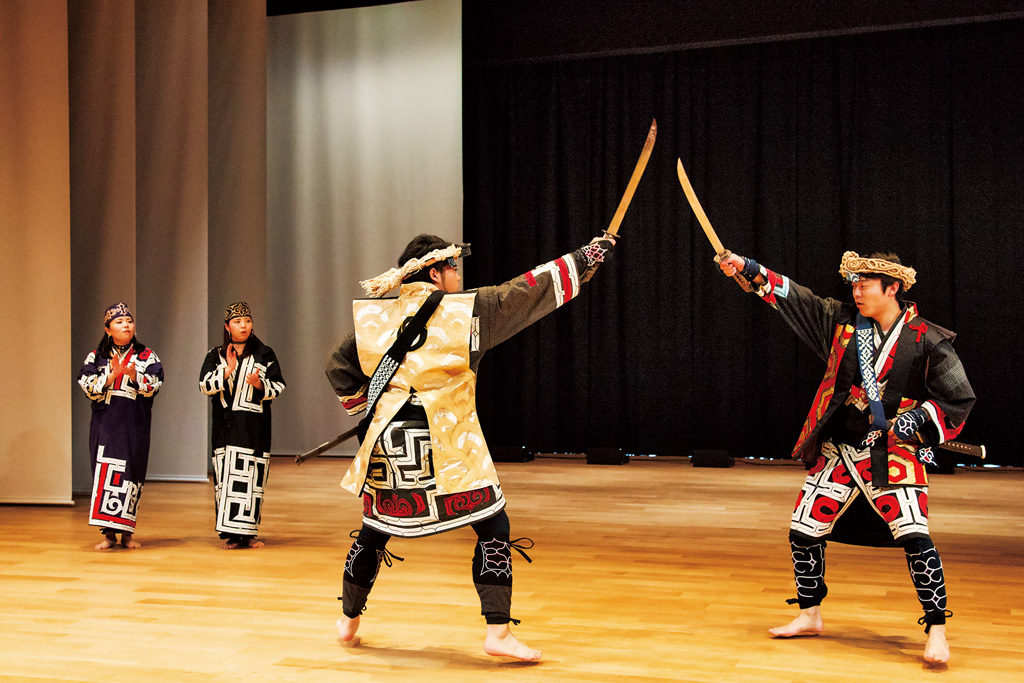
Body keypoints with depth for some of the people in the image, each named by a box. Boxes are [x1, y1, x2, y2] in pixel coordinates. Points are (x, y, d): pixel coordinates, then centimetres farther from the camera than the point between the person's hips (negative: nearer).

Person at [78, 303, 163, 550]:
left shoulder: (147, 356, 7)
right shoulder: (96, 357, 9)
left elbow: (153, 387, -2)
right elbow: (89, 387, -1)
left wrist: (135, 377, -19)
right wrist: (111, 375, -15)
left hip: (135, 425, 0)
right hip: (105, 423, 0)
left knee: (132, 472, 1)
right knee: (105, 472, -3)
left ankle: (126, 531, 10)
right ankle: (108, 532, 2)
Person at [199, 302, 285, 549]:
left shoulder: (264, 354, 8)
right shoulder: (215, 355, 10)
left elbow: (278, 386, 4)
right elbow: (204, 385, 0)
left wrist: (260, 384, -15)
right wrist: (227, 371, -14)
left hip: (255, 426, 0)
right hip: (226, 426, 0)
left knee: (253, 476, -2)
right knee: (227, 476, -4)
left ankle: (248, 531, 6)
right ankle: (230, 532, 0)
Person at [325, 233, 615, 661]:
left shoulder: (375, 316, 8)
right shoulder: (465, 310, -4)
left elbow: (339, 368, 16)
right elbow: (531, 289, -1)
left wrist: (362, 405, 30)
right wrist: (586, 257, 7)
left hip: (388, 440, 5)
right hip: (447, 445, -5)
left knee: (373, 532, 20)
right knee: (493, 528, 3)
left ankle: (348, 621, 36)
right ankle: (498, 633, -1)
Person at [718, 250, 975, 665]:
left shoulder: (927, 341, -7)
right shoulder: (844, 322, 5)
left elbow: (959, 399, -2)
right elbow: (794, 298, 7)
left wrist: (918, 416, -16)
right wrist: (751, 271, -2)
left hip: (893, 454, -5)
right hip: (837, 451, 5)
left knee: (914, 536, -17)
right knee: (804, 531, 8)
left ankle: (936, 632, -2)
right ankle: (810, 615, 28)